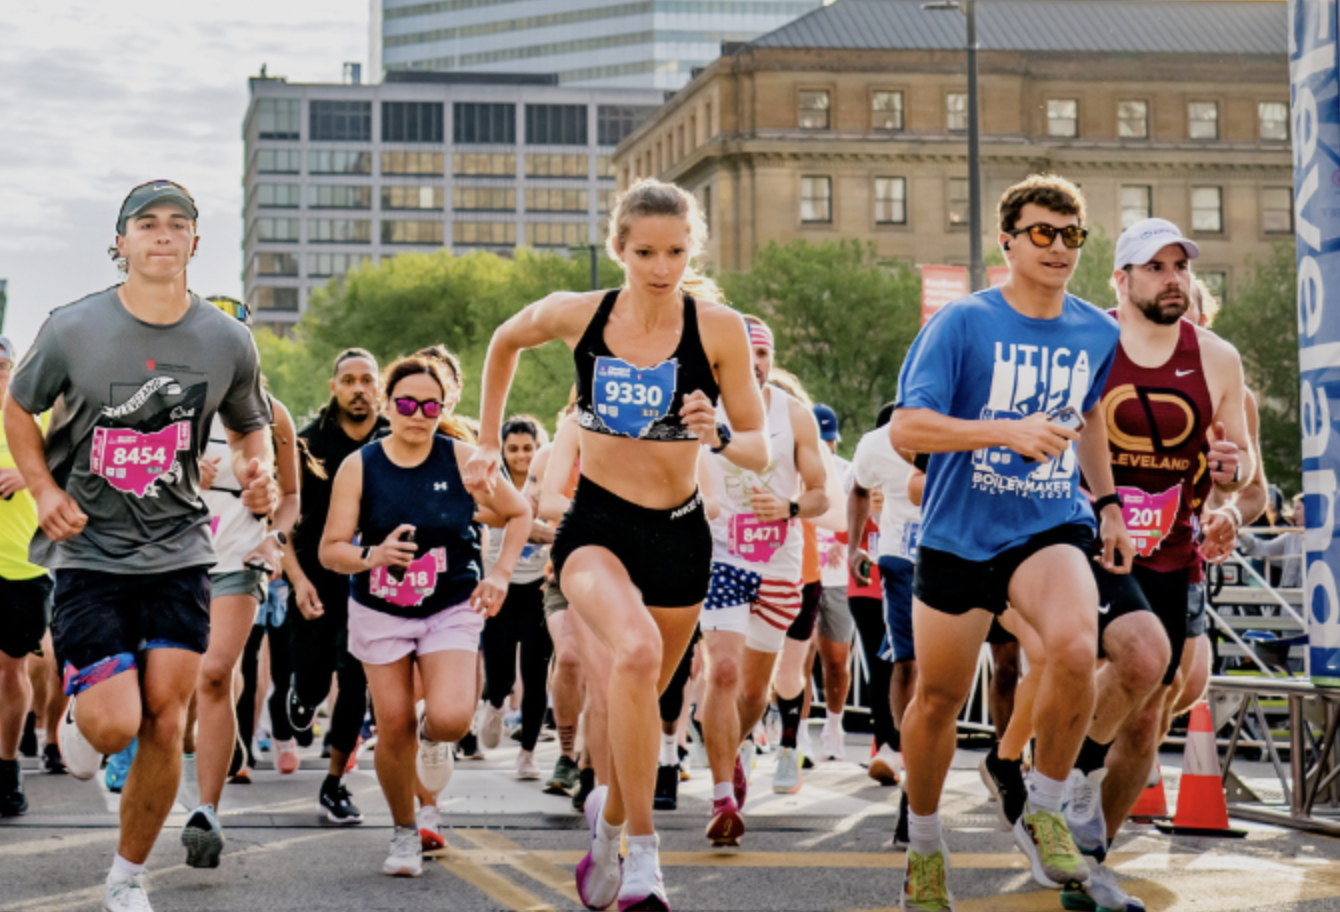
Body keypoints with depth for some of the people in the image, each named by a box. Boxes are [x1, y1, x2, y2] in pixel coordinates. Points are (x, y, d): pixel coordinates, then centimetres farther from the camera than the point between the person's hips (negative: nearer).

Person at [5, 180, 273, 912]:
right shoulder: (72, 330, -7)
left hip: (177, 554, 2)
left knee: (165, 725, -3)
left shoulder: (228, 343, 0)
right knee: (114, 723, -14)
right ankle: (81, 719, 26)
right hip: (88, 551, -2)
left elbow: (250, 427, 18)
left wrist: (257, 469, -5)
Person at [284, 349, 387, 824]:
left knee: (355, 679, -6)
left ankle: (334, 784, 7)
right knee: (313, 678, 2)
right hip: (315, 578, 0)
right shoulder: (309, 442, -3)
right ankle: (302, 694, 43)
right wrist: (297, 577, -13)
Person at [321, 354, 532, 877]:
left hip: (452, 609, -1)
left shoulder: (461, 460, -6)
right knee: (393, 727, -2)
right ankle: (404, 833, 22)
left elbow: (518, 514, 7)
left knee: (451, 718, -20)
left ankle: (432, 734, 20)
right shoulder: (359, 467, -6)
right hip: (379, 611, 1)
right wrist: (371, 556, -26)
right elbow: (330, 550, -6)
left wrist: (500, 573, -5)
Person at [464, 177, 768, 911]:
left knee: (637, 698, 15)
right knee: (637, 651, -32)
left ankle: (609, 813, 48)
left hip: (679, 535, 2)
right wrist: (487, 444, 20)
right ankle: (642, 853, -25)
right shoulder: (576, 315, -5)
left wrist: (718, 436, -27)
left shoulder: (718, 329, -9)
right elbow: (506, 341, 17)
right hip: (596, 526, -2)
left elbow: (760, 452, -6)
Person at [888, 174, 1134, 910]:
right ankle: (923, 844, 33)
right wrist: (1008, 432, -28)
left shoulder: (1097, 333, 5)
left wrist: (1107, 503, 20)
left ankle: (1042, 813, -6)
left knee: (1077, 649, -28)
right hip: (958, 536, -2)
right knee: (938, 698, 7)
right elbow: (905, 429, -18)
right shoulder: (962, 323, -10)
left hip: (1050, 527, 2)